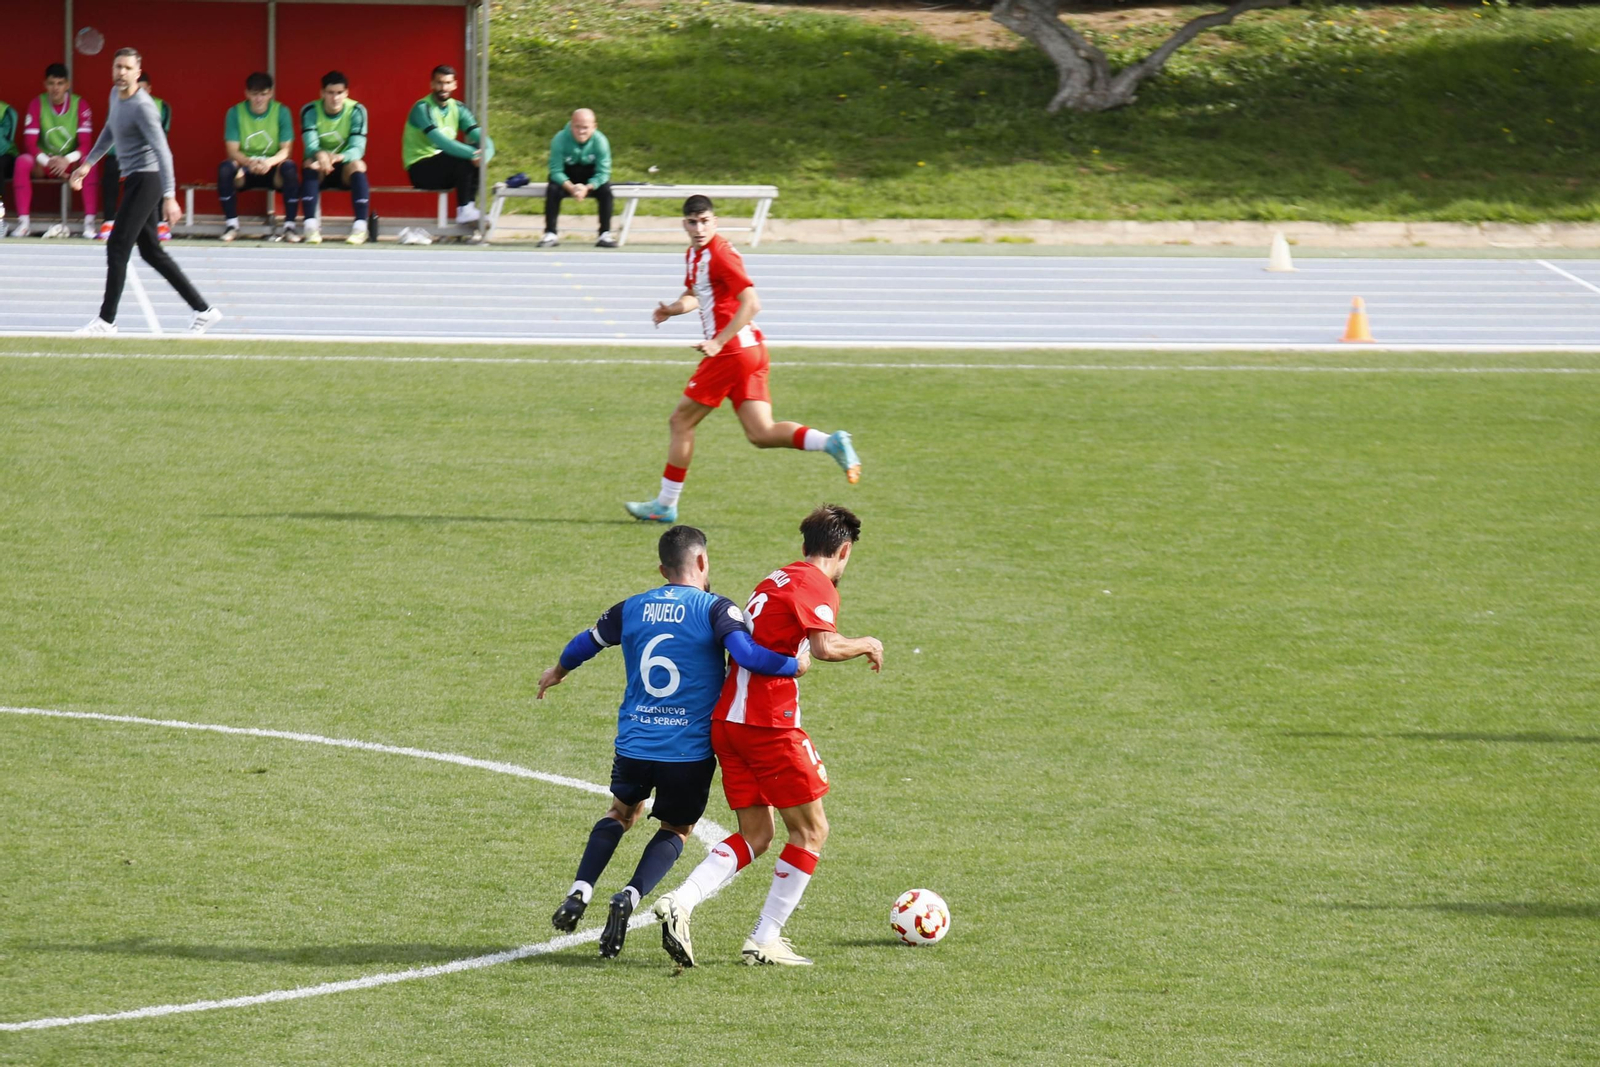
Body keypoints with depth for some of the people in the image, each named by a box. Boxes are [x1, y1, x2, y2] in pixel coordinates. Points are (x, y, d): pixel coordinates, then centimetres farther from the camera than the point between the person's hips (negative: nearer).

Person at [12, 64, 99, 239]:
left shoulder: (80, 105, -7)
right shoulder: (37, 104, -6)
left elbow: (86, 144, -12)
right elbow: (30, 142, -11)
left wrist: (68, 159, -31)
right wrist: (46, 161, -29)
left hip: (72, 163, -1)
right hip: (44, 162, 1)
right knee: (22, 162, -30)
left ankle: (90, 222, -34)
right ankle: (24, 222, -30)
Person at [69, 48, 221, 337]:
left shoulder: (142, 107, -20)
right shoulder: (116, 94, 8)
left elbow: (162, 151, -26)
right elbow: (110, 132, 26)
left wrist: (169, 197, -32)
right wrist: (87, 164, 25)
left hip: (146, 180, -10)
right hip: (134, 180, 10)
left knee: (117, 247, -9)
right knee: (152, 252, 11)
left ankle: (107, 321, -2)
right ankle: (204, 310, 15)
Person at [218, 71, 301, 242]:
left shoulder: (281, 112, -4)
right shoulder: (235, 112, -4)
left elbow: (286, 150, -10)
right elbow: (232, 151, -9)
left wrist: (270, 162, -33)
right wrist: (249, 162, -32)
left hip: (272, 170, 0)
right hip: (245, 168, 0)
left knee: (289, 168, -33)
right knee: (225, 168, -32)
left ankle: (289, 226, -25)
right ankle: (231, 224, -20)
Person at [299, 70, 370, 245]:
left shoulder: (356, 111, -11)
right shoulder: (310, 111, -10)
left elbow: (358, 147, -21)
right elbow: (310, 144, -22)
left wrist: (340, 157, -44)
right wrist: (320, 154, -47)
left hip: (345, 168, 0)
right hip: (320, 171, 0)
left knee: (358, 165, -32)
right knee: (311, 163, -32)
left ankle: (360, 227, -35)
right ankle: (311, 226, -37)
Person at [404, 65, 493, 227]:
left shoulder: (457, 108, 6)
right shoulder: (423, 108, -15)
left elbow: (480, 136, -4)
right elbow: (440, 140, -29)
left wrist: (485, 154, -27)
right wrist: (472, 154, -37)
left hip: (444, 168, 7)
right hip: (420, 169, -7)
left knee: (475, 155, -15)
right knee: (463, 157, -28)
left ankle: (469, 208, -16)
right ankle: (463, 211, -25)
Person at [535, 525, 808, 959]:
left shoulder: (632, 609, 7)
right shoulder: (715, 609, -7)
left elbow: (587, 642, 22)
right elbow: (747, 654, -23)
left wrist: (557, 673, 42)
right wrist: (796, 665, -7)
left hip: (634, 743, 3)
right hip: (689, 751, -3)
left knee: (621, 812, 28)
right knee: (676, 828, 19)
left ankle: (580, 892, 8)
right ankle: (630, 897, -6)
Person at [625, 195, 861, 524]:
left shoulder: (720, 254, -15)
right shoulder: (694, 254, 14)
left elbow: (751, 303, -22)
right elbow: (695, 295, 30)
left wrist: (718, 342, -24)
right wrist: (672, 309, 8)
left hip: (731, 351, -9)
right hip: (751, 351, 9)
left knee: (680, 422, 4)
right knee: (761, 433, 2)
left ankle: (665, 505, 12)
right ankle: (831, 442, -13)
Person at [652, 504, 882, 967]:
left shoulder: (774, 581, 20)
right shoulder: (816, 586, -7)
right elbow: (825, 646, -23)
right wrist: (866, 644, -6)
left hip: (726, 720, 8)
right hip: (769, 721, -8)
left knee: (755, 835, 14)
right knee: (811, 830, 6)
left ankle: (680, 903, -7)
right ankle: (765, 941, 3)